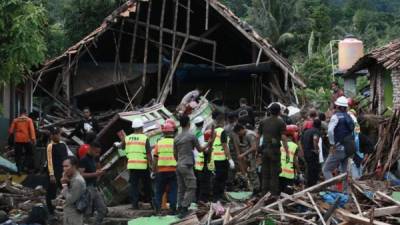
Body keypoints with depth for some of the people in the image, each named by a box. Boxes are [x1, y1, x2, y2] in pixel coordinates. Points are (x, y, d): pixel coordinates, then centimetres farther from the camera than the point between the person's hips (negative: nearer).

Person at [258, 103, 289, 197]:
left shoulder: (263, 121, 9)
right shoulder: (280, 122, -5)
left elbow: (258, 136, 8)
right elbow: (283, 138, -12)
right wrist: (287, 152, -10)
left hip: (265, 149, 4)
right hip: (275, 149, -4)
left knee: (265, 173, 10)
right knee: (274, 173, 0)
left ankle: (265, 193, 13)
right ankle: (274, 194, 1)